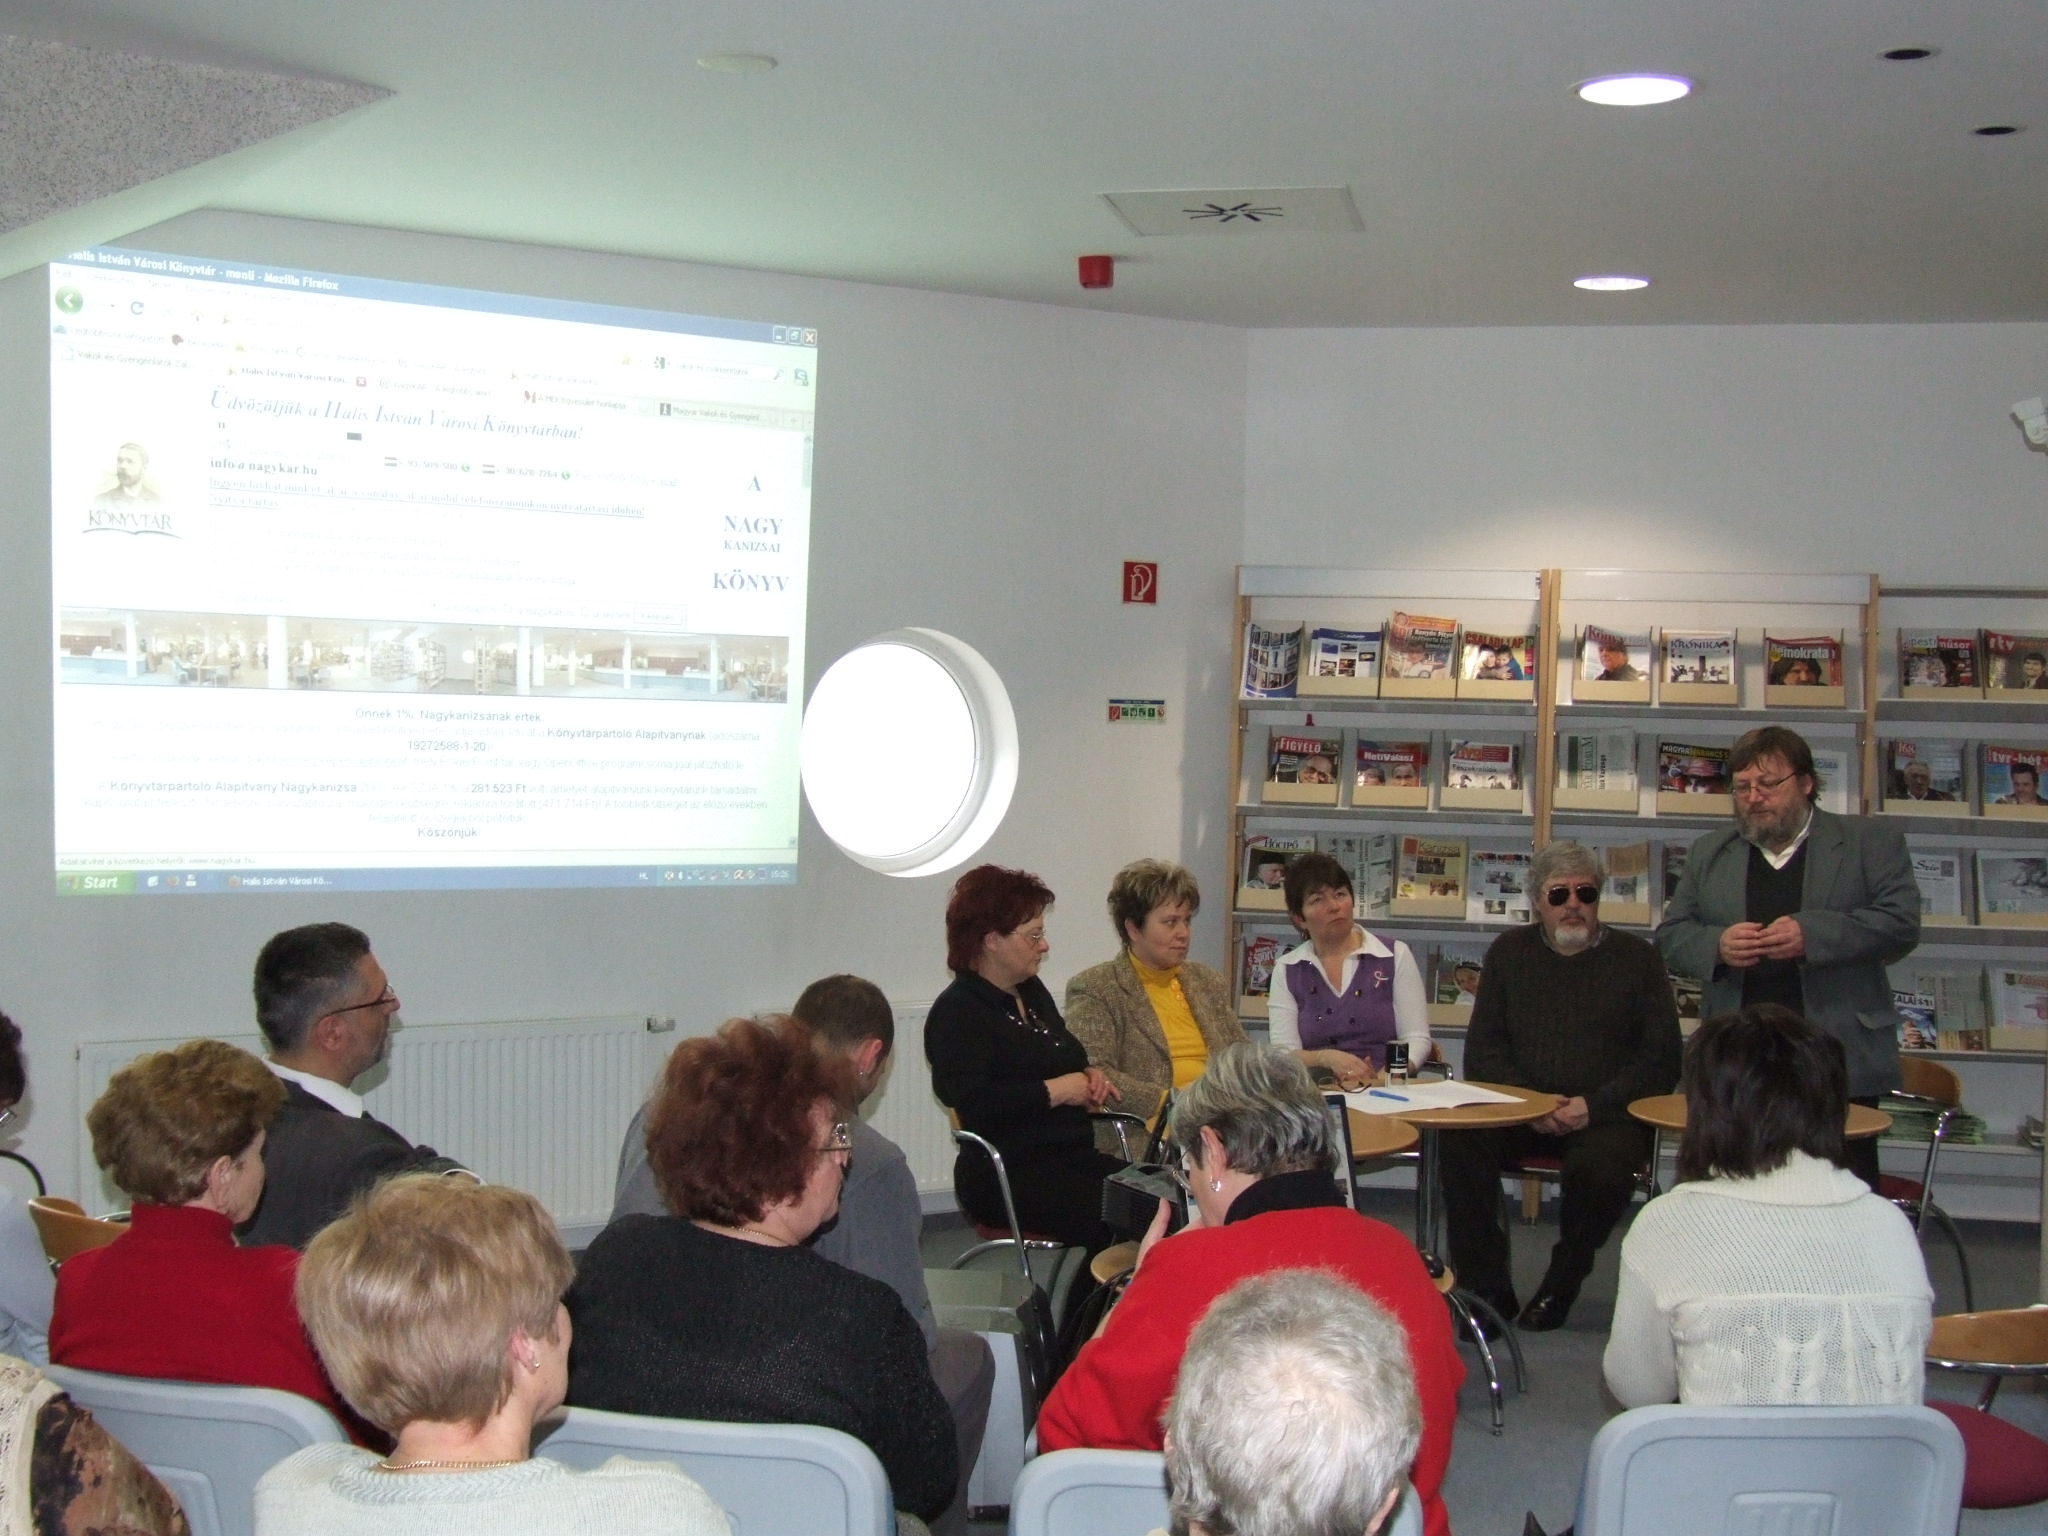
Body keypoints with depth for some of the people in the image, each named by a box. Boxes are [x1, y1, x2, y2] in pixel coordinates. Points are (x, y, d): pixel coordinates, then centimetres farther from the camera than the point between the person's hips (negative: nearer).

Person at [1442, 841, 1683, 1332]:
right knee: (1461, 1142, -28)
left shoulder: (1635, 958, 9)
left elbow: (1660, 1058, 1)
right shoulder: (1510, 952, 15)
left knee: (1601, 1167, -34)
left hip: (1606, 1114, -2)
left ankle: (1560, 1288, -7)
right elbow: (1483, 1048, 9)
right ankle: (1488, 1288, -16)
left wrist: (1596, 1105, -14)